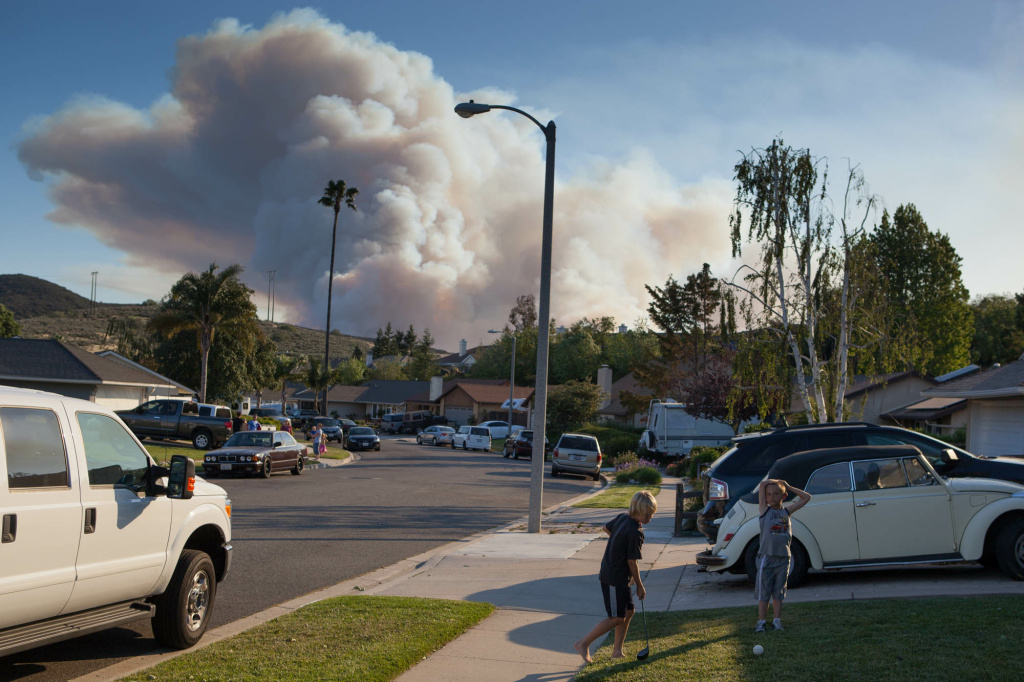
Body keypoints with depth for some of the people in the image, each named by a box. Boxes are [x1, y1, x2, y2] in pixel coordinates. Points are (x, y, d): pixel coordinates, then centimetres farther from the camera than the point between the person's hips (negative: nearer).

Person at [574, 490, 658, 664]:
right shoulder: (635, 532, -23)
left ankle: (617, 651, 22)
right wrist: (640, 586, -6)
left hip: (608, 573, 10)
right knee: (617, 618, -2)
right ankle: (583, 644, 4)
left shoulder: (622, 518, 2)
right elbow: (632, 562, -18)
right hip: (614, 579, -10)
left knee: (629, 611, 15)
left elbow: (606, 527, 22)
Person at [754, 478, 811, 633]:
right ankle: (761, 622, 7)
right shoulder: (764, 510, 1)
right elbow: (763, 484, -7)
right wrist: (777, 481, 8)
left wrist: (788, 486, 11)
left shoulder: (787, 511, 9)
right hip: (766, 557, -3)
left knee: (778, 593, 8)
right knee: (763, 593, 1)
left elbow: (806, 497, 15)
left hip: (783, 558, 3)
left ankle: (777, 621, 15)